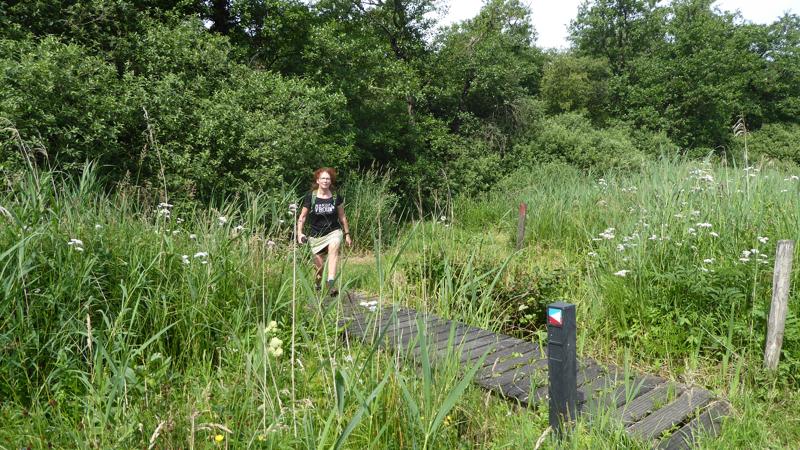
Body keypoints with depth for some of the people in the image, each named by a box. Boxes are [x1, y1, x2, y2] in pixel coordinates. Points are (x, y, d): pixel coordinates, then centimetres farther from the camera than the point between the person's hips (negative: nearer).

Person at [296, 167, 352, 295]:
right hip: (316, 235, 0)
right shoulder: (310, 197, -5)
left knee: (334, 249, -33)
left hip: (334, 231, 0)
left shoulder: (336, 197, -1)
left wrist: (347, 234, 13)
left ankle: (331, 283, -39)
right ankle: (318, 286, 36)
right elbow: (302, 217, 1)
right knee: (319, 266, 3)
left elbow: (342, 217, 10)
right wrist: (299, 233, -11)